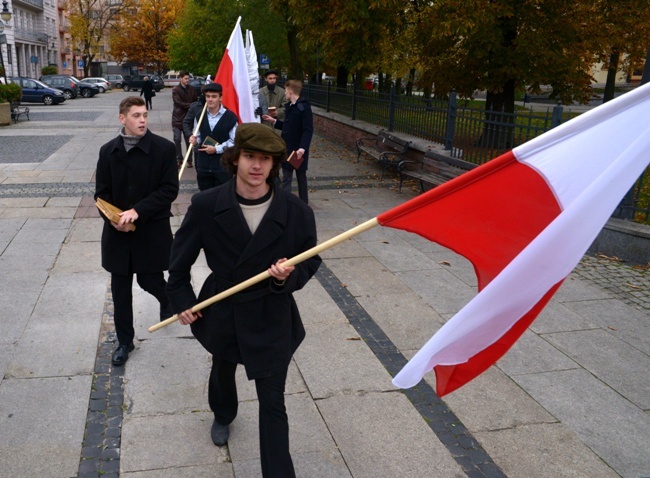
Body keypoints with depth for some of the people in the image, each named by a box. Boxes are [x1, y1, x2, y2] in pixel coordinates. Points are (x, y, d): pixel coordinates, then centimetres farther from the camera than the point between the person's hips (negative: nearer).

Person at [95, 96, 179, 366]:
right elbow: (101, 193, 5)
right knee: (120, 290, 9)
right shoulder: (108, 151, 1)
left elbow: (170, 189, -12)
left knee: (149, 281, 5)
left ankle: (167, 298, 43)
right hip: (118, 231, 3)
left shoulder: (163, 148, -9)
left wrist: (138, 211, -20)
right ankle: (124, 341, 26)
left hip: (152, 230, -3)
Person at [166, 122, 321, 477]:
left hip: (271, 319, -2)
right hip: (221, 312, 3)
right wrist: (181, 297, 1)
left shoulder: (296, 213, -18)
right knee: (222, 372, 31)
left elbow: (310, 262, -6)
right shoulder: (206, 205, -16)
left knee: (272, 403, 1)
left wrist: (288, 277, -26)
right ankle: (223, 416, 66)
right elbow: (181, 255, 0)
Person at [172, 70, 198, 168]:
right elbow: (179, 103, -14)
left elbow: (196, 101, 6)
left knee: (189, 140, 4)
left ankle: (189, 159, 14)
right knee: (177, 140, 1)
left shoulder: (192, 89, 5)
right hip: (178, 118, -2)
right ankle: (179, 159, 12)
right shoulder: (175, 90, -6)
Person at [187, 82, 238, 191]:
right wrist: (195, 141, -8)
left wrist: (217, 149, -15)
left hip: (223, 165, -4)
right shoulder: (199, 115, 8)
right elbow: (199, 137, 16)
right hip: (203, 164, 4)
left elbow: (234, 141, -7)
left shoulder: (230, 117, -7)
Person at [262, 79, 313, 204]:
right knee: (286, 179, 9)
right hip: (287, 148, 7)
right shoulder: (289, 107, 10)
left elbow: (308, 130, -20)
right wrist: (274, 121, 14)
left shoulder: (304, 107, -15)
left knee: (301, 178, 4)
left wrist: (302, 148, -28)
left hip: (298, 150, -7)